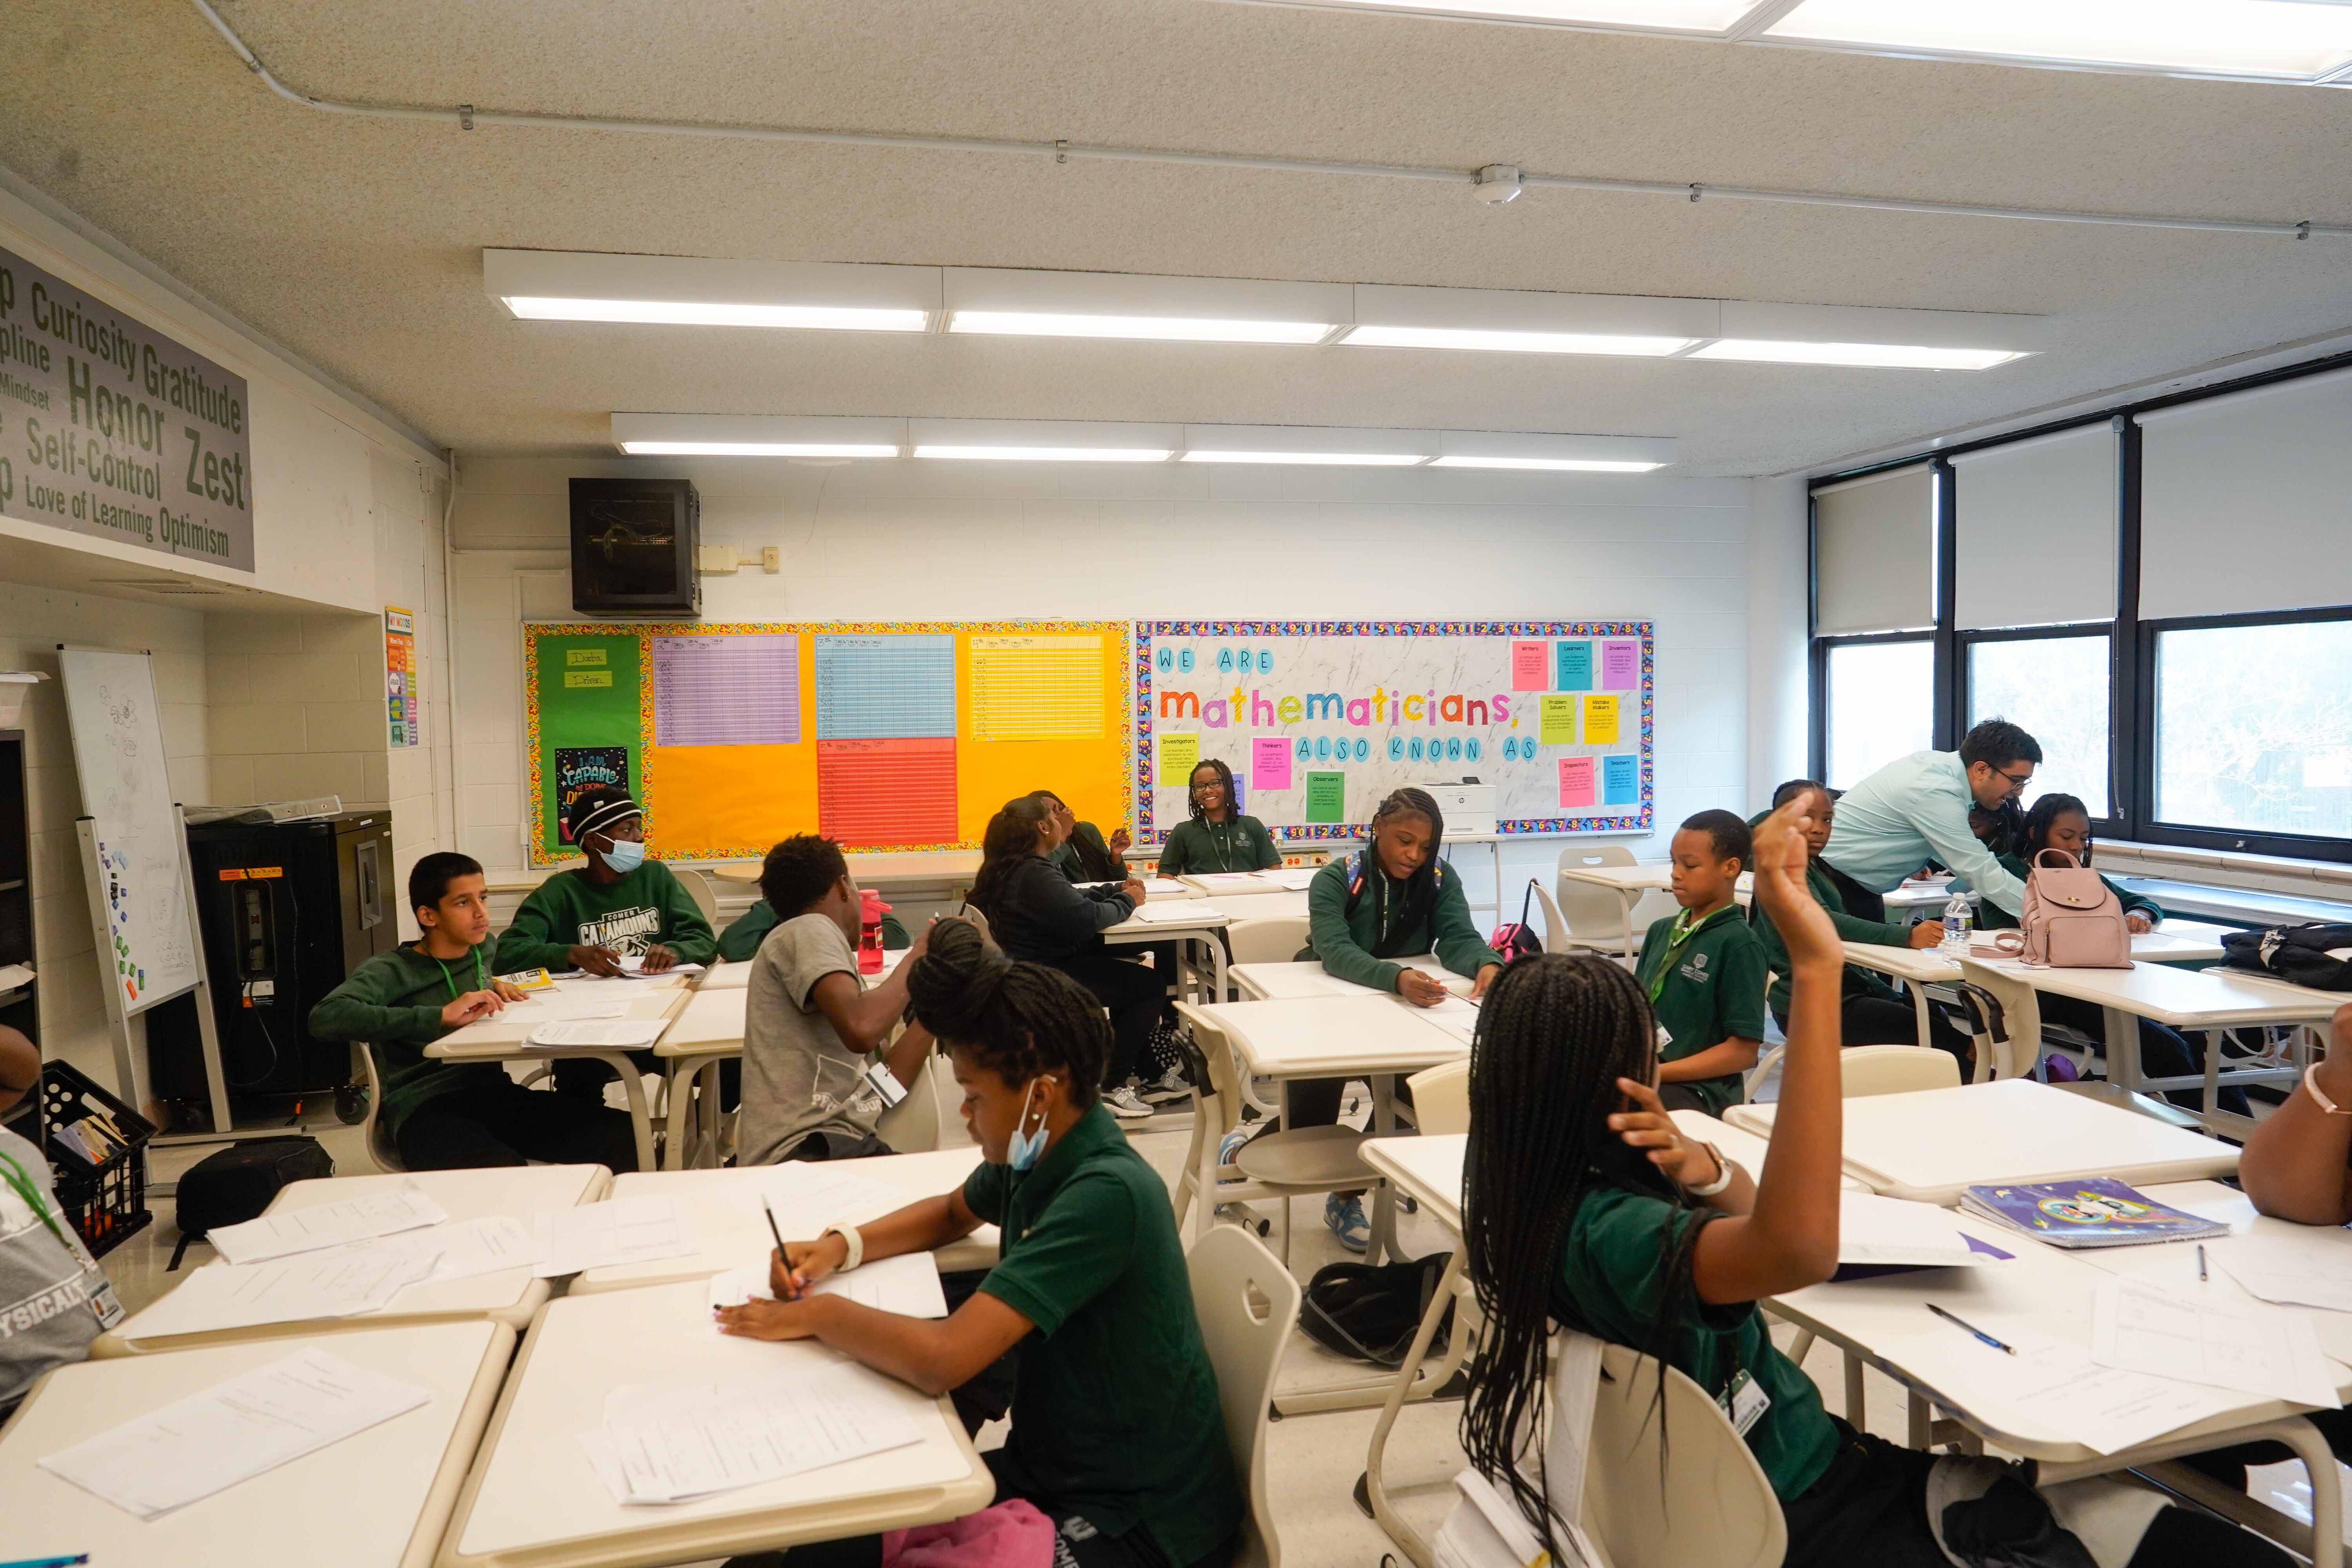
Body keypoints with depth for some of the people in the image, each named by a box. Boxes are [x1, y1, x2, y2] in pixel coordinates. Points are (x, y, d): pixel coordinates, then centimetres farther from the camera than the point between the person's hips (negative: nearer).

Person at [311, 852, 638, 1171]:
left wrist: (492, 984, 19)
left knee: (625, 1135, -20)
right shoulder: (391, 970, -2)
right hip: (424, 1108, -6)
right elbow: (325, 1017, -22)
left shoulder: (484, 949, 16)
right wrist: (441, 1016, -25)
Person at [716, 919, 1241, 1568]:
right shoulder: (1036, 1154, -4)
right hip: (1049, 1465, 7)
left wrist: (819, 1313, -17)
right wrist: (840, 1246, 1)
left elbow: (944, 1359, -35)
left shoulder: (1107, 1195, -30)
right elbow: (952, 1213, 19)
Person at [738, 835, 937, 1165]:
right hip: (805, 1149, -9)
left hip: (848, 1144, 9)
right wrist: (917, 959, -5)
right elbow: (862, 1030, -21)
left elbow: (883, 1087, 18)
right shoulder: (809, 930, -1)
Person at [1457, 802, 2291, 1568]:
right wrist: (1814, 967, -45)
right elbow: (1798, 1247, -47)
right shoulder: (1600, 1230, -28)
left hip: (1817, 1461, 9)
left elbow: (1753, 1212, 14)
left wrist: (1700, 1171, -11)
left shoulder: (1566, 1193, 1)